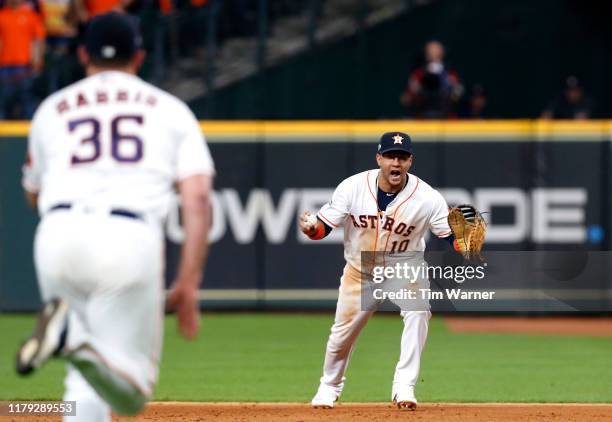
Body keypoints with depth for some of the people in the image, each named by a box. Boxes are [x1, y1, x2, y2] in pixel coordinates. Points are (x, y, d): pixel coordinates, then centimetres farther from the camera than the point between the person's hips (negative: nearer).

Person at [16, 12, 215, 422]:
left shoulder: (52, 108, 22)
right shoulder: (170, 110, 17)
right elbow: (198, 199, 4)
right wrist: (188, 284, 2)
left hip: (59, 234, 3)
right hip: (130, 240, -3)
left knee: (89, 380, 19)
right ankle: (77, 342, -32)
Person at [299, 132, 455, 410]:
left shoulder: (427, 197, -23)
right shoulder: (353, 187, -19)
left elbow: (454, 240, -22)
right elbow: (323, 227, -13)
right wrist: (310, 227, -36)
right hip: (360, 272, 2)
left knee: (418, 311, -30)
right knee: (342, 332, 8)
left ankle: (404, 387, -23)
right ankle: (329, 387, 38)